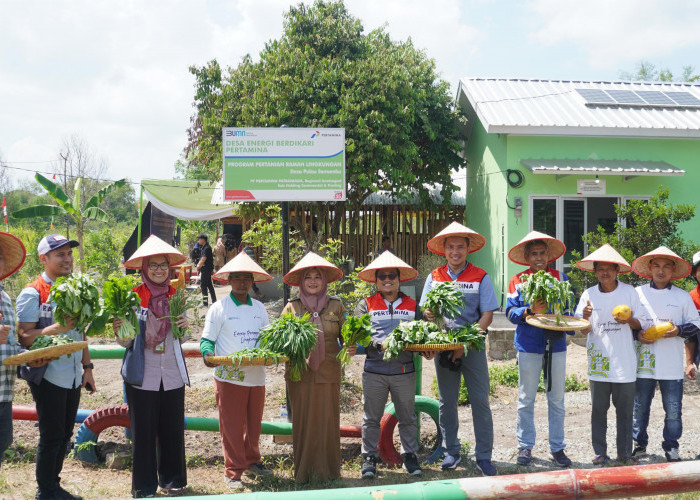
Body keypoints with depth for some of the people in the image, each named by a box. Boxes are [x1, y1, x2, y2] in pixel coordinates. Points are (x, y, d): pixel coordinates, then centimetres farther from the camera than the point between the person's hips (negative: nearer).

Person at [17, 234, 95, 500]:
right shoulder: (32, 293, -11)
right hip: (48, 376, -7)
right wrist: (57, 328, -28)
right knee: (51, 436, -1)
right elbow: (24, 338, -16)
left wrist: (87, 367, 15)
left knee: (65, 434, 14)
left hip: (73, 376, 7)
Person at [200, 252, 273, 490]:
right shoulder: (219, 308, -3)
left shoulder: (260, 308, 11)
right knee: (231, 427, 1)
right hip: (229, 378, -4)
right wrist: (208, 354, -24)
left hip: (256, 377, 5)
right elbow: (207, 339, -3)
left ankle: (251, 461, 33)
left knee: (254, 424, 16)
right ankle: (234, 472, 10)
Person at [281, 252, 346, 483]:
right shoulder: (292, 307, 7)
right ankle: (303, 472, 15)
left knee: (328, 422, 3)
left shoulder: (336, 306, 8)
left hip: (328, 374, 0)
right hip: (299, 374, 0)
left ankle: (328, 471, 16)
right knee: (303, 422, 3)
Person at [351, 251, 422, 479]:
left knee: (407, 416, 9)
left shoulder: (412, 305, 12)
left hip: (404, 370, 1)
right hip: (374, 370, -1)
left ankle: (409, 455, 21)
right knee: (372, 417, 5)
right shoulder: (366, 305, 6)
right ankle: (369, 457, 15)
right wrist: (354, 347, -20)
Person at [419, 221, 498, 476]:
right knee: (447, 401, 9)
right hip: (443, 346, 3)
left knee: (480, 400, -3)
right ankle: (451, 452, 21)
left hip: (472, 346, -3)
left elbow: (487, 315, -6)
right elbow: (426, 310, 9)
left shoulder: (480, 277, -2)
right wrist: (429, 314, -16)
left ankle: (483, 456, 4)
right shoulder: (434, 277, 7)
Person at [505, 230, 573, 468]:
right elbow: (510, 311, -4)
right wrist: (530, 311, -22)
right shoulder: (518, 281, 1)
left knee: (557, 400, 8)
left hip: (556, 346, 2)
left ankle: (557, 448, 18)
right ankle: (525, 447, 16)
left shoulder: (560, 278, 6)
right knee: (526, 400, 5)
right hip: (529, 347, -2)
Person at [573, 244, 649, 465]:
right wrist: (586, 317, -16)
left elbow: (642, 324, 6)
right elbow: (584, 331, 5)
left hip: (624, 362, -1)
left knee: (625, 410, 5)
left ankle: (625, 453, 16)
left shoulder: (629, 292, 2)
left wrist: (629, 320, -15)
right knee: (598, 409, 5)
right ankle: (600, 452, 16)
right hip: (598, 361, 1)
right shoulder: (589, 294, 4)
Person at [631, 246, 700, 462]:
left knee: (673, 409, 1)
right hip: (644, 362, 0)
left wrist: (679, 330, -9)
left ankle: (671, 446, 18)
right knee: (639, 406, 5)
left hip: (672, 365, 0)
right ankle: (639, 443, 21)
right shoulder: (637, 293, 6)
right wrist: (637, 335, -8)